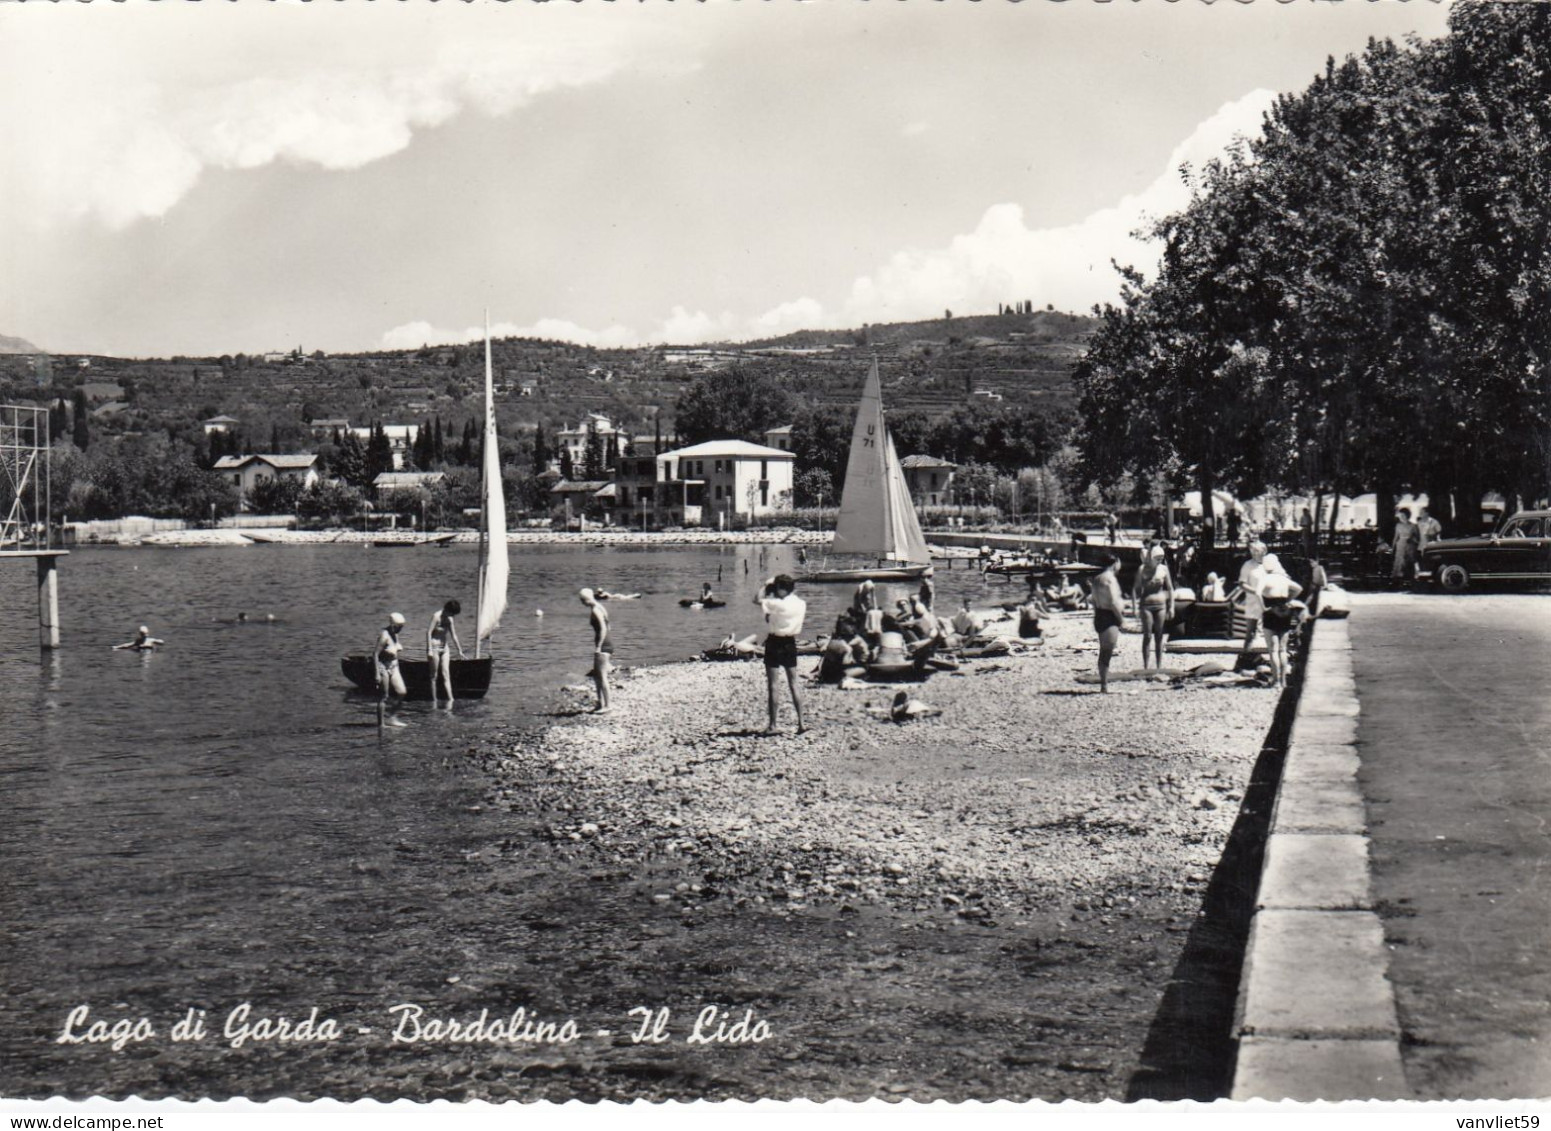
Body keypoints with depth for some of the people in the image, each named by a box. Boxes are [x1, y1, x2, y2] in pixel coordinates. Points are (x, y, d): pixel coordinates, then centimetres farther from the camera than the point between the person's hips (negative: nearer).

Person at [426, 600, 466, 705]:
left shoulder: (449, 619, 8)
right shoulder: (436, 616, -12)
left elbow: (453, 636, 16)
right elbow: (428, 632, -16)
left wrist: (459, 650, 18)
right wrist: (429, 650, -20)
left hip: (444, 648, 6)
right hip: (434, 647, -6)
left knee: (446, 673, -3)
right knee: (434, 675, 0)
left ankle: (450, 699, -11)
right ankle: (433, 700, 5)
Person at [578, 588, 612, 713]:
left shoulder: (595, 610, -14)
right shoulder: (599, 608, 16)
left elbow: (603, 629, -22)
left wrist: (598, 646, -23)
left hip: (603, 645, -11)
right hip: (605, 643, 11)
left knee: (602, 676, -8)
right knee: (596, 675, 16)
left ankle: (606, 706, -6)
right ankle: (601, 704, 21)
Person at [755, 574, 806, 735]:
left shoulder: (777, 604, -18)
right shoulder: (801, 604, 0)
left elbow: (758, 600, -12)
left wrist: (766, 584, -1)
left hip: (775, 644, -6)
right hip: (791, 644, 6)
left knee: (773, 687, -1)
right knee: (793, 685, 10)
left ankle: (772, 726, 0)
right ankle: (801, 723, 7)